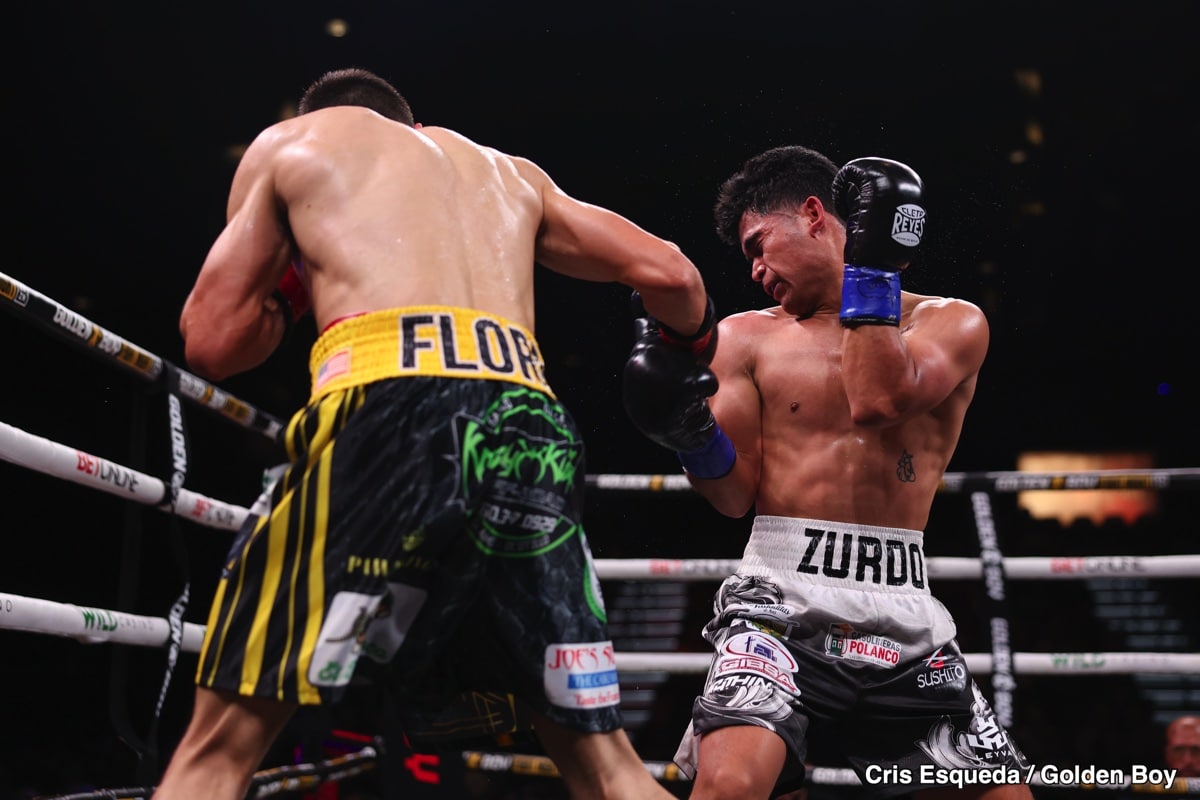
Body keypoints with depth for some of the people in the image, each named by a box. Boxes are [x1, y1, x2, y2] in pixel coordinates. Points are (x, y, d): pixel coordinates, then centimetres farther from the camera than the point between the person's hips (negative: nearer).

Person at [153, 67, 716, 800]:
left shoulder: (287, 143, 25)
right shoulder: (513, 172, 34)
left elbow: (211, 344, 20)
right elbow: (668, 272, 28)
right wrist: (693, 343, 49)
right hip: (533, 429, 4)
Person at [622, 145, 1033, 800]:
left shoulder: (952, 325, 8)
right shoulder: (745, 336, 11)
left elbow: (880, 400, -13)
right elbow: (734, 495, 6)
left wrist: (870, 264, -7)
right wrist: (691, 434, -14)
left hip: (904, 617, 2)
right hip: (781, 600, -1)